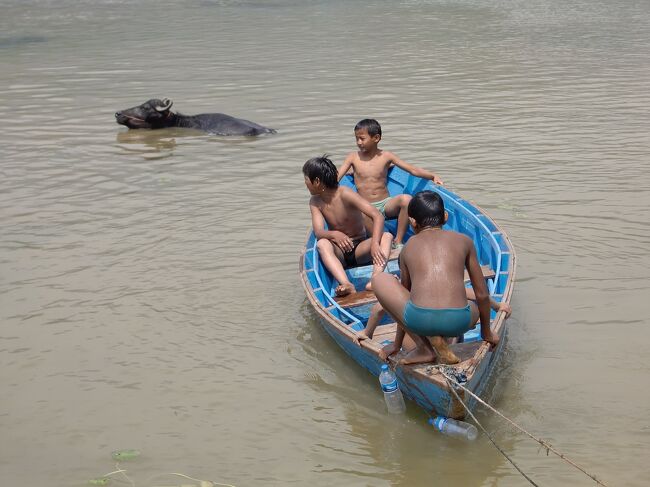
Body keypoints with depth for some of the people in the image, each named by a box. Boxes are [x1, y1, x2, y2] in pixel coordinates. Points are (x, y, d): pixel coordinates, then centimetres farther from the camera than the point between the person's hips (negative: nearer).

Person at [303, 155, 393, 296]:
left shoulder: (345, 195, -15)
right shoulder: (315, 202, -1)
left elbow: (378, 216, -23)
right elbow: (318, 232, -14)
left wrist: (375, 244, -40)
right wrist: (334, 235, -39)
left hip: (360, 249, -2)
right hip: (339, 252, 2)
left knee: (387, 236, -27)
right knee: (322, 244, -30)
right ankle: (347, 285, -51)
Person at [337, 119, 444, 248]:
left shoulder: (386, 156, 4)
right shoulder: (353, 157, 4)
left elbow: (413, 169, 1)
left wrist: (433, 176, -10)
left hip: (386, 204, 1)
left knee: (406, 199, -31)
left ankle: (398, 242, -19)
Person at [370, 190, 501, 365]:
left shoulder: (408, 247, 21)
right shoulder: (464, 241, 20)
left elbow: (404, 293, 31)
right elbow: (482, 295, 23)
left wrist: (397, 344, 44)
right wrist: (487, 333, 40)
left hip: (419, 319, -2)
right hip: (458, 322, 2)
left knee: (379, 280, 24)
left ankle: (424, 347, 14)